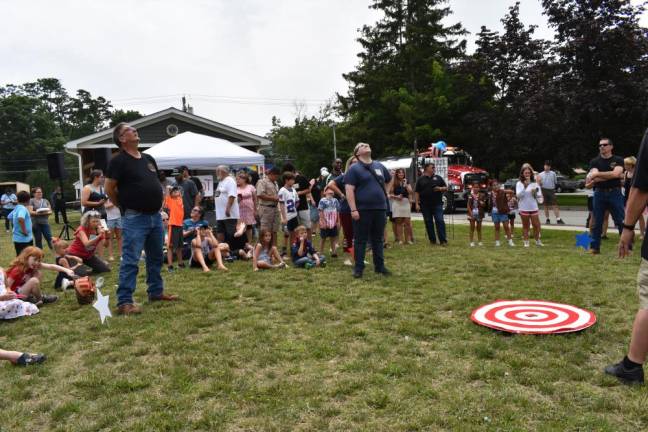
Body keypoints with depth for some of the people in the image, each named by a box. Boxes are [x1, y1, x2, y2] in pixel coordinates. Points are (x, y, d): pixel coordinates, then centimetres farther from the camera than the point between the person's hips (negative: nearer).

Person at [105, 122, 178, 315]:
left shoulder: (148, 159, 12)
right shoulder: (119, 160, -9)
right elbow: (109, 189, -7)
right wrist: (126, 206, 2)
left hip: (155, 216, 7)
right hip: (135, 218, -7)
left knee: (156, 258, 17)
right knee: (130, 261, -6)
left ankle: (156, 292, 30)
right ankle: (124, 302, -1)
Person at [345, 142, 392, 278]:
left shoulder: (379, 166, 13)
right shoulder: (354, 169, -4)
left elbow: (388, 180, 31)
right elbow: (349, 190, -11)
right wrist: (353, 209, -18)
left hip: (380, 209, 5)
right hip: (362, 210, -5)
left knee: (378, 239, 12)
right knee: (360, 240, 2)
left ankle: (379, 266, 21)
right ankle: (358, 268, 10)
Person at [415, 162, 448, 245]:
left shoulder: (438, 178, 11)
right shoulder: (421, 179, 7)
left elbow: (446, 188, 14)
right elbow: (416, 192, 3)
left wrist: (440, 188, -8)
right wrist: (417, 204, -5)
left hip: (437, 204, 0)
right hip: (425, 205, 0)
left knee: (440, 221, -8)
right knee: (428, 222, 4)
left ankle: (443, 240, -6)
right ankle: (432, 240, 14)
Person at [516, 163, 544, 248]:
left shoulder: (534, 183, 4)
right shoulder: (519, 183, -2)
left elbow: (539, 196, 7)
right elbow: (518, 195, -15)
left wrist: (536, 192, -14)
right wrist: (525, 186, -24)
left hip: (534, 208, 2)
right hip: (524, 208, -2)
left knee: (536, 225, 4)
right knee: (525, 226, 7)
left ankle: (537, 241, 20)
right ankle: (526, 242, 15)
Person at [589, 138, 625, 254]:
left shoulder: (618, 160, 3)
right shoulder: (594, 161, 6)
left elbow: (616, 173, -16)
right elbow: (595, 179, -10)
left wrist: (598, 174, -12)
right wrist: (614, 175, -11)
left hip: (615, 193, -1)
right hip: (599, 194, 1)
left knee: (621, 222, 0)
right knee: (597, 222, 5)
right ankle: (594, 247, 12)